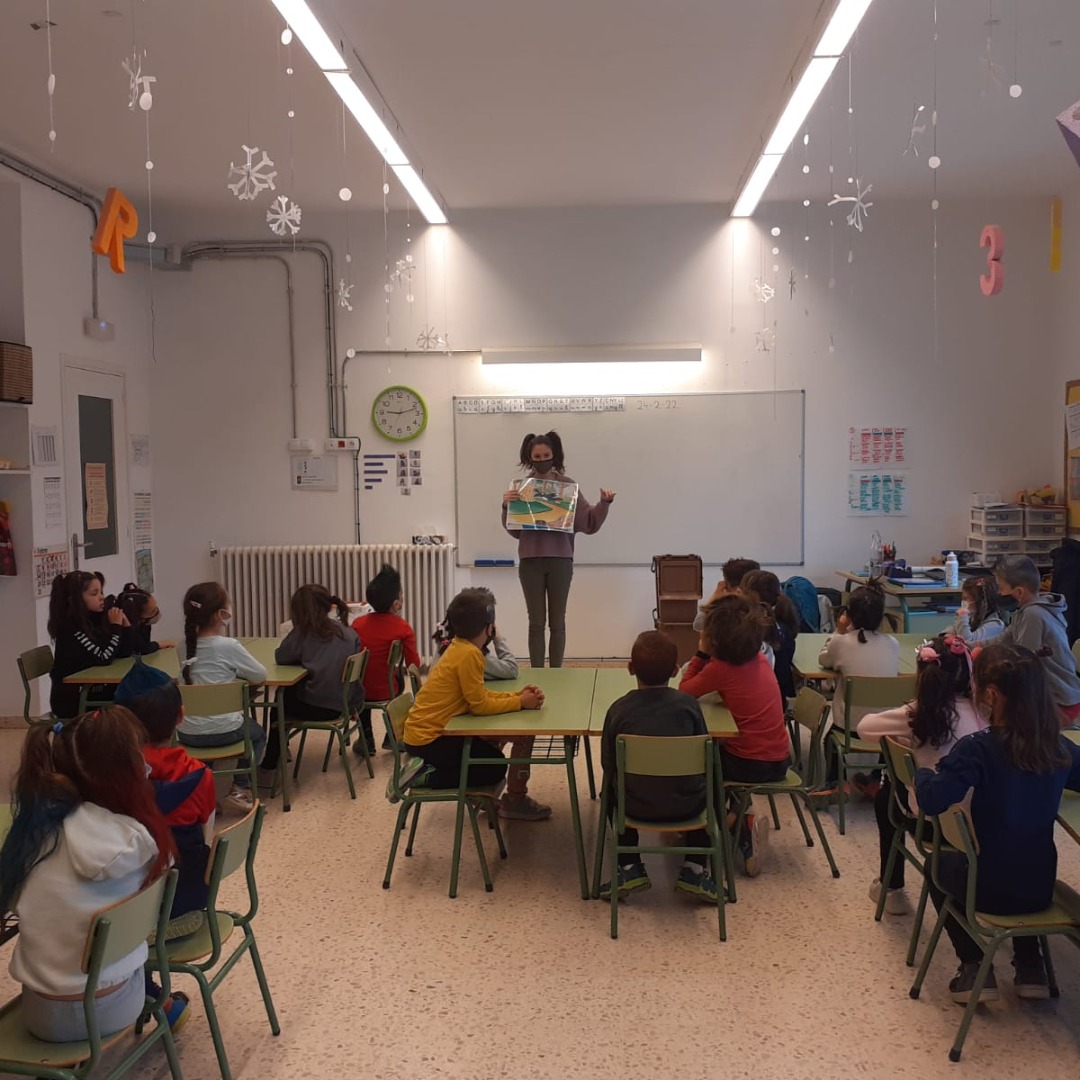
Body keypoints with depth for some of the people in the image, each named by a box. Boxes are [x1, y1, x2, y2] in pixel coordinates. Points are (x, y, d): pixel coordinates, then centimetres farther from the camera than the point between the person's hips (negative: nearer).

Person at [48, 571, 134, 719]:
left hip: (93, 694, 7)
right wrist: (116, 626, -16)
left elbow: (124, 653, 6)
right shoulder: (70, 628, -17)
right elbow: (102, 659, -25)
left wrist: (124, 623, -7)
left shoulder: (96, 619, 4)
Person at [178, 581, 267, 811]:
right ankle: (240, 787, 10)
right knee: (257, 733, 28)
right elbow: (260, 675, -4)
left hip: (186, 732, 5)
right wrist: (237, 671, 11)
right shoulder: (228, 646, -15)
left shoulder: (184, 645, 2)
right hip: (220, 731, -5)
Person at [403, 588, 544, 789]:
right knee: (495, 768, 1)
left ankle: (427, 768, 15)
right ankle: (427, 777, -2)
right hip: (428, 738, -9)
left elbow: (480, 694, 10)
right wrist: (520, 702, -10)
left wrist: (516, 695, -1)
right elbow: (480, 705, -18)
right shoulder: (469, 654, -22)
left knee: (492, 743, 21)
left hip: (426, 731, 9)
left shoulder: (459, 648, 6)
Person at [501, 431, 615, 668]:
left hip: (560, 561, 0)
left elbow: (589, 522, 2)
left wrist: (604, 503, -13)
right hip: (531, 561, 0)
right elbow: (514, 530, 6)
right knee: (536, 622, 6)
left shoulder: (567, 485, 0)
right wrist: (506, 506, -11)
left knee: (557, 622, 7)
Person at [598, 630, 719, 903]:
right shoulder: (688, 704, -8)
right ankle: (694, 869, 20)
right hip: (686, 806, 0)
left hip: (636, 807, 0)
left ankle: (630, 867, 22)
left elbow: (608, 765, -3)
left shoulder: (619, 709, -9)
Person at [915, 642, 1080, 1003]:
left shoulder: (978, 749, -24)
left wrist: (923, 774, -9)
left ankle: (974, 968, 18)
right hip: (1041, 888, 5)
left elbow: (932, 800, -30)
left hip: (991, 891, -5)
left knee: (941, 865, 29)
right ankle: (1030, 966, 31)